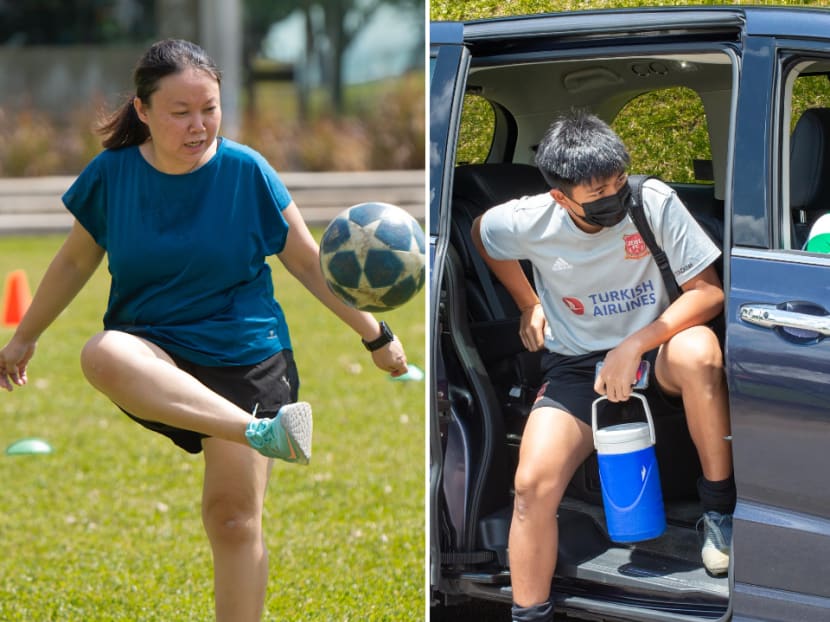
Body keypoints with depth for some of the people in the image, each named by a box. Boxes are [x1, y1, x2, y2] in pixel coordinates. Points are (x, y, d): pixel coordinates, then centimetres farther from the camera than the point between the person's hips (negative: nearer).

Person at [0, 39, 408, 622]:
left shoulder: (247, 172, -5)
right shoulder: (112, 174, -2)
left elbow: (310, 263, 4)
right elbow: (75, 262, 15)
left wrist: (377, 337, 6)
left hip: (244, 360, 0)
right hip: (154, 363, 1)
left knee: (234, 517, -8)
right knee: (102, 354, -35)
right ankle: (261, 431, -46)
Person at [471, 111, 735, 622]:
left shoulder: (655, 202, -19)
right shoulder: (531, 222, -14)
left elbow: (709, 292, -18)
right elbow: (482, 232, 11)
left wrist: (635, 346, -27)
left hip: (654, 353, -1)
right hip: (575, 367, 1)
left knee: (697, 351, -38)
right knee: (534, 482, -24)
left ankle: (720, 508, -18)